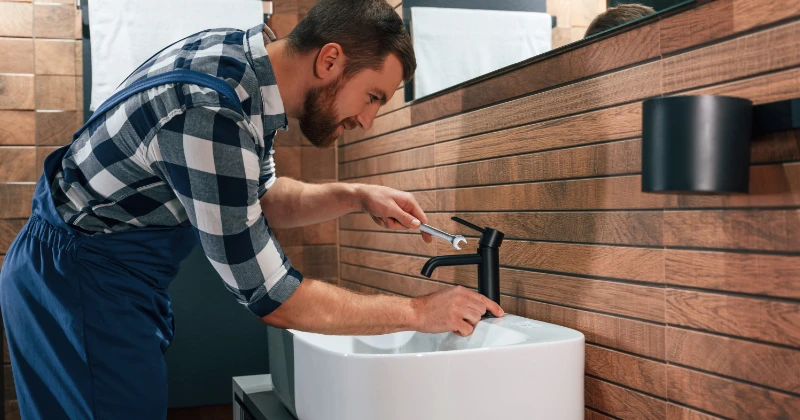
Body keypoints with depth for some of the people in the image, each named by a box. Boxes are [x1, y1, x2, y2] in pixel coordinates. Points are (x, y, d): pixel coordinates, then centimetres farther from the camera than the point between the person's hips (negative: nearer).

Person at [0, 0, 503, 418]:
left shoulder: (246, 54, -5)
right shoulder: (209, 117, -32)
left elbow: (261, 198, 10)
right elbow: (272, 297, -25)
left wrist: (356, 197, -5)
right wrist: (418, 311, -18)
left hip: (122, 278, 9)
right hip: (78, 283, -9)